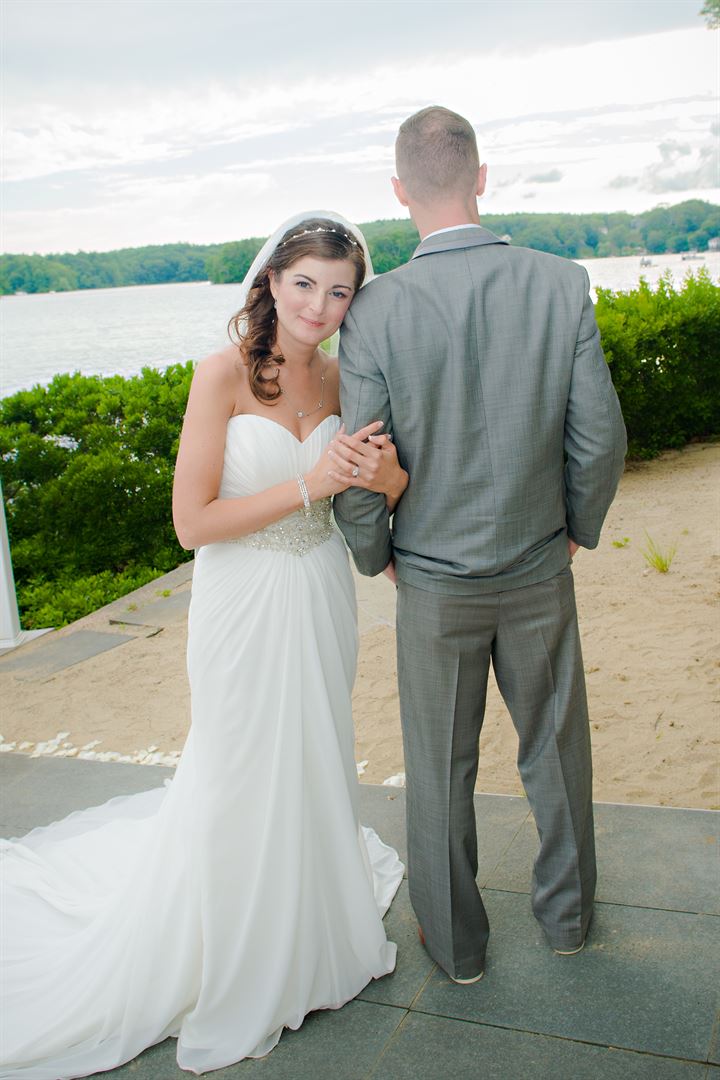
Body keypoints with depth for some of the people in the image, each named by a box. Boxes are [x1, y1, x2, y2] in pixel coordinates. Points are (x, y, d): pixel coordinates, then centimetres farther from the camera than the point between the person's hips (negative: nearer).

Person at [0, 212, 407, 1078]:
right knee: (243, 779, 10)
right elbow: (192, 521, -19)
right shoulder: (225, 372, -16)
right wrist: (309, 486, -24)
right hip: (243, 607, -5)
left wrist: (388, 480, -17)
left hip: (320, 601, 5)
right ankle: (237, 966, 37)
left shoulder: (340, 376, -1)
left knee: (315, 766, 20)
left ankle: (313, 936, 47)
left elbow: (372, 506, 6)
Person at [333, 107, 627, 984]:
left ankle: (454, 940, 34)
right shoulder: (563, 285, -11)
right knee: (554, 747, 22)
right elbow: (600, 439, -9)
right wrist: (577, 527, 10)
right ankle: (566, 911, 42)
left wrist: (375, 555, 5)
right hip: (540, 571, 2)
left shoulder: (376, 310, -17)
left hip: (435, 582, -1)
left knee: (441, 767, 16)